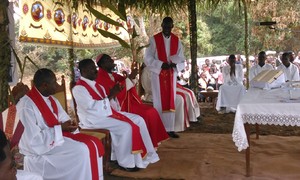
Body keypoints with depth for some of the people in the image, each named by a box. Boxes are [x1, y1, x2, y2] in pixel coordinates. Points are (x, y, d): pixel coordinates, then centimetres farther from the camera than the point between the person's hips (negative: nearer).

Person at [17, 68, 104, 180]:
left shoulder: (51, 99, 7)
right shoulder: (26, 105, -19)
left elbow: (63, 119, 14)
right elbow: (34, 139, -22)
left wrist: (69, 126, -9)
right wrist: (60, 128, -20)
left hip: (57, 135, 8)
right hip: (39, 147, -8)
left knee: (94, 144, -8)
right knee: (82, 151, -24)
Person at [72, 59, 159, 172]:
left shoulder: (95, 85, 15)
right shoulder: (79, 88, -13)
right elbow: (92, 106, -24)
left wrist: (113, 93, -4)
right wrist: (110, 96, -22)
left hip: (106, 113, 9)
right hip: (94, 119, -9)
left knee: (138, 120, -1)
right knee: (126, 127, -27)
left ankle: (141, 155, 3)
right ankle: (125, 162, -12)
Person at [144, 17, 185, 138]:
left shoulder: (177, 41, 6)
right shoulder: (154, 39, -3)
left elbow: (182, 60, 6)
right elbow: (148, 58, -6)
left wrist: (174, 65, -15)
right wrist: (161, 64, -18)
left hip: (171, 75, 3)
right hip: (158, 75, -3)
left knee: (170, 102, 5)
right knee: (159, 103, -1)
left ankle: (170, 129, 11)